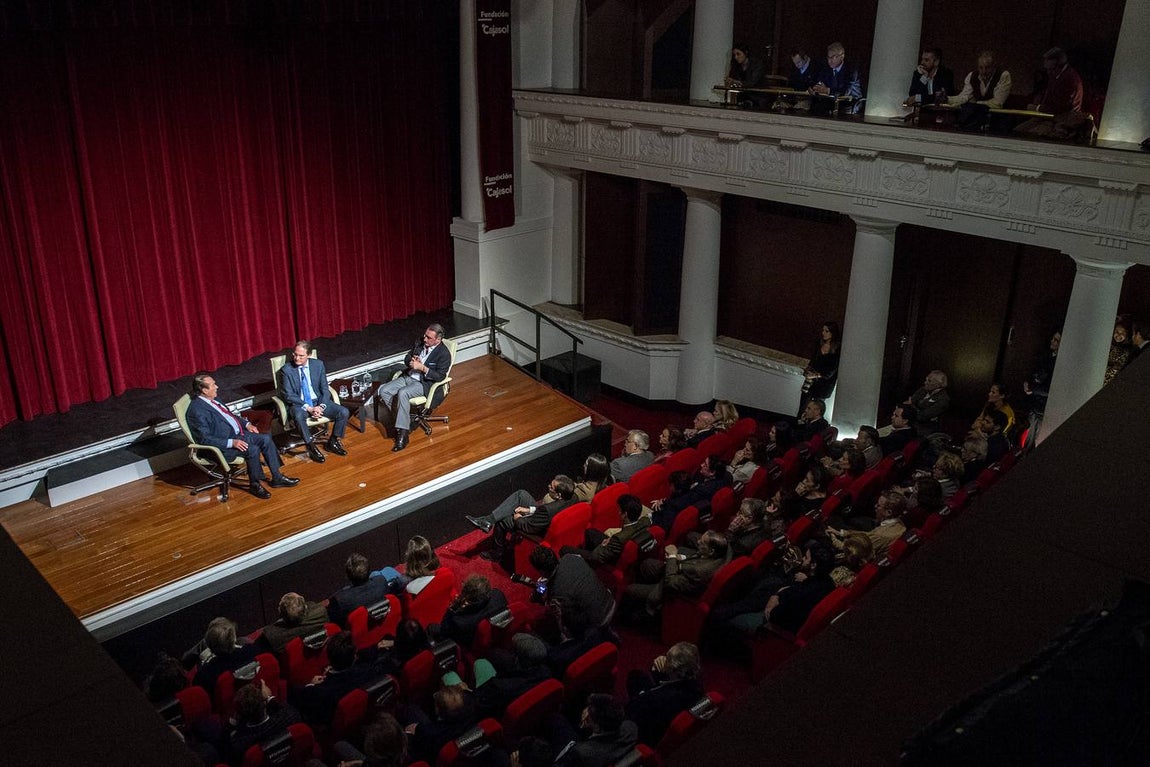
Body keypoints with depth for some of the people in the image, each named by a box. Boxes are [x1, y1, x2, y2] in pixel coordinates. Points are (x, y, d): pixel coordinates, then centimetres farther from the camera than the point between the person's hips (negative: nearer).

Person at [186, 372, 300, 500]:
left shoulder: (213, 399, 7)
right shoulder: (197, 410, -20)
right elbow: (205, 439, -23)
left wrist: (247, 424, 8)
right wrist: (232, 443, -28)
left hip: (237, 433, 9)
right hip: (223, 446, -9)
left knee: (266, 439, -4)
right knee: (253, 449, -27)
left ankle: (277, 477, 2)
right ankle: (255, 484, -7)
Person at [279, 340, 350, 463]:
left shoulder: (318, 365, -1)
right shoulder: (286, 370, -9)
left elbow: (325, 389, 2)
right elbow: (289, 395, -11)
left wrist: (321, 406, -16)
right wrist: (308, 408, -22)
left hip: (318, 401, 3)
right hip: (299, 404, -3)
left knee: (344, 412, -18)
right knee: (299, 417, -39)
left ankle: (333, 441, 4)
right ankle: (312, 447, -19)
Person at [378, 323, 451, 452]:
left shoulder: (444, 354, -12)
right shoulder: (419, 342, 8)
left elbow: (440, 376, -16)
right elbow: (406, 359, 18)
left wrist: (422, 367, -24)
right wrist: (411, 361, -7)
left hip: (424, 383, -7)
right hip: (407, 377, 7)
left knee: (402, 393, -35)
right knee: (383, 391, -15)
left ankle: (403, 433, -31)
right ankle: (403, 421, -6)